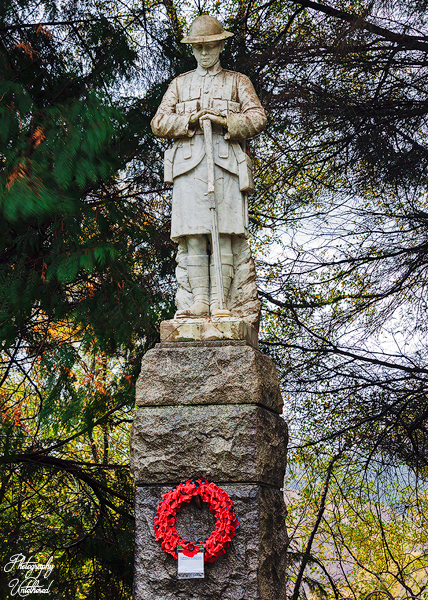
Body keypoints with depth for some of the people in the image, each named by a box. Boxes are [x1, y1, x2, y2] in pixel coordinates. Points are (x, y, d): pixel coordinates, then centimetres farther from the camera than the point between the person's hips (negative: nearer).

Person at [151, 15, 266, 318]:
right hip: (189, 164, 2)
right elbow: (159, 122, 13)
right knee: (194, 236, -10)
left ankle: (218, 303, -15)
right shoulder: (180, 84, 25)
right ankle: (199, 302, -12)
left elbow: (258, 117, 7)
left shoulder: (238, 81, 20)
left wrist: (224, 121, -10)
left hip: (225, 162, -1)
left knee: (223, 235, -12)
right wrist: (190, 120, -4)